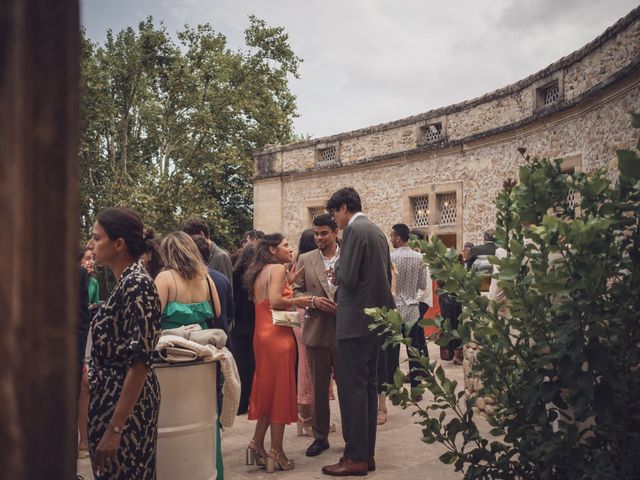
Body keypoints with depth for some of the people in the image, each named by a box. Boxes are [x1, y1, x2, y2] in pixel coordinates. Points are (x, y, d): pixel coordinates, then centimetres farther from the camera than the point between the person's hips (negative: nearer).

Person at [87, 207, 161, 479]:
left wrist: (115, 427, -24)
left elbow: (139, 362, -24)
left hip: (127, 404, -9)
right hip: (111, 397, 9)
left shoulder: (136, 284, -20)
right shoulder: (124, 282, 8)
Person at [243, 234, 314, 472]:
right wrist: (296, 301, -8)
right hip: (278, 335, -8)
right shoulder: (277, 268, -10)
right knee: (280, 390, 0)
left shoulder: (258, 273, 16)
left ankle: (257, 444, 17)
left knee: (267, 389, 16)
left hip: (261, 334, 8)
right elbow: (275, 301, -23)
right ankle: (276, 452, 7)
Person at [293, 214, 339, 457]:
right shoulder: (305, 260, 5)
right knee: (319, 387, 11)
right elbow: (296, 292, 6)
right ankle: (320, 436, 24)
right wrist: (313, 300, -12)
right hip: (317, 331, 2)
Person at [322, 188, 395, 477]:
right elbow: (386, 276, 19)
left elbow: (347, 278, -19)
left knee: (352, 387, -4)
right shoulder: (377, 231, 15)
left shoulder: (353, 230, -13)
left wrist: (336, 271, 1)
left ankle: (356, 458, 2)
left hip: (355, 320, -10)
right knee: (368, 385, 14)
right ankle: (367, 453, 21)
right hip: (376, 318, 10)